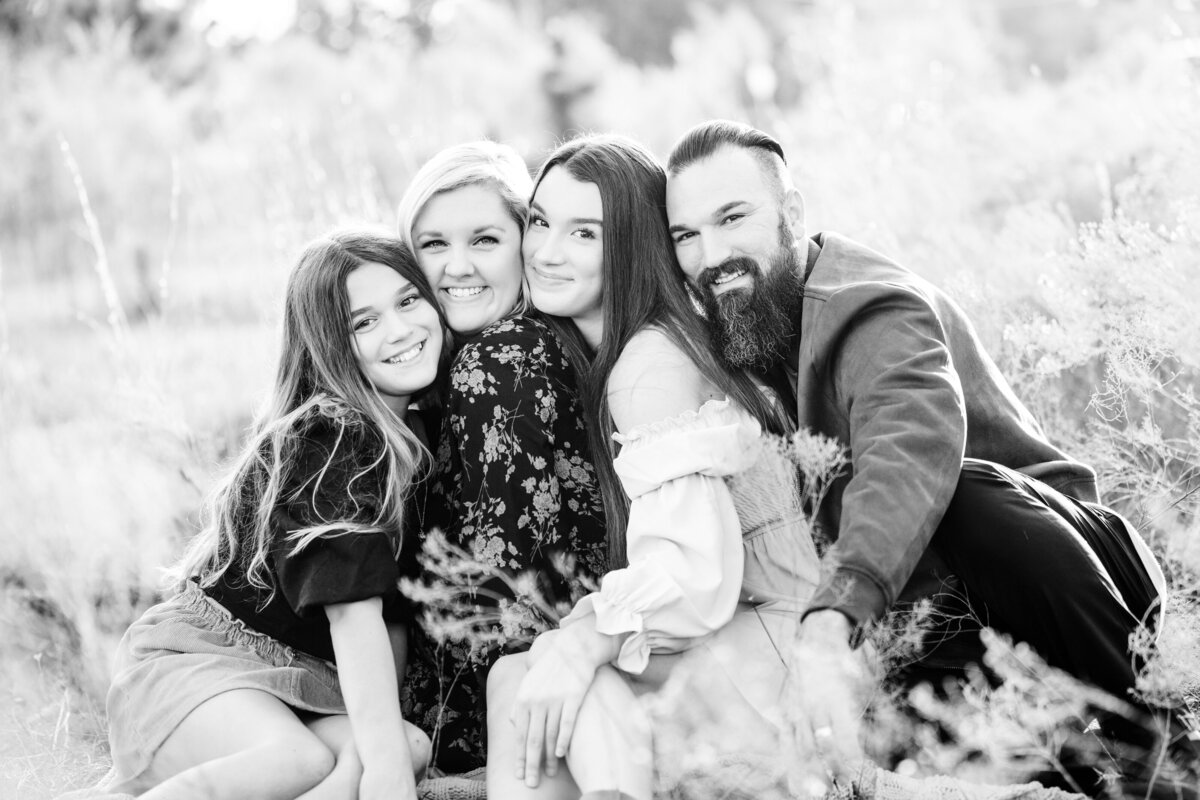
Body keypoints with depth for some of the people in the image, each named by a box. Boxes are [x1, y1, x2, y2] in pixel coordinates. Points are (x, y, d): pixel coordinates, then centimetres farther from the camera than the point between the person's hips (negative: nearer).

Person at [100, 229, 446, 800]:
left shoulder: (414, 434, 8)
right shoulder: (328, 438, -17)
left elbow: (394, 608, 10)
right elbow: (354, 607, -26)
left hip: (306, 679, 7)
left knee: (410, 746, -26)